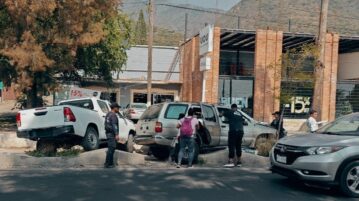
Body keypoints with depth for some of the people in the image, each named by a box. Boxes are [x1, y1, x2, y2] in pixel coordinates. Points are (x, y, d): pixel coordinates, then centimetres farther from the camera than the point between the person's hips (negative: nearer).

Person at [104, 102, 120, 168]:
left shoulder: (108, 114, 18)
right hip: (112, 134, -11)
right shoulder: (113, 115, -13)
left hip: (108, 133, 11)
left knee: (111, 148, 14)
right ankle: (108, 164, -8)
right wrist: (116, 134, -23)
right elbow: (114, 125, -21)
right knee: (111, 148, -9)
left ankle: (110, 163, 18)